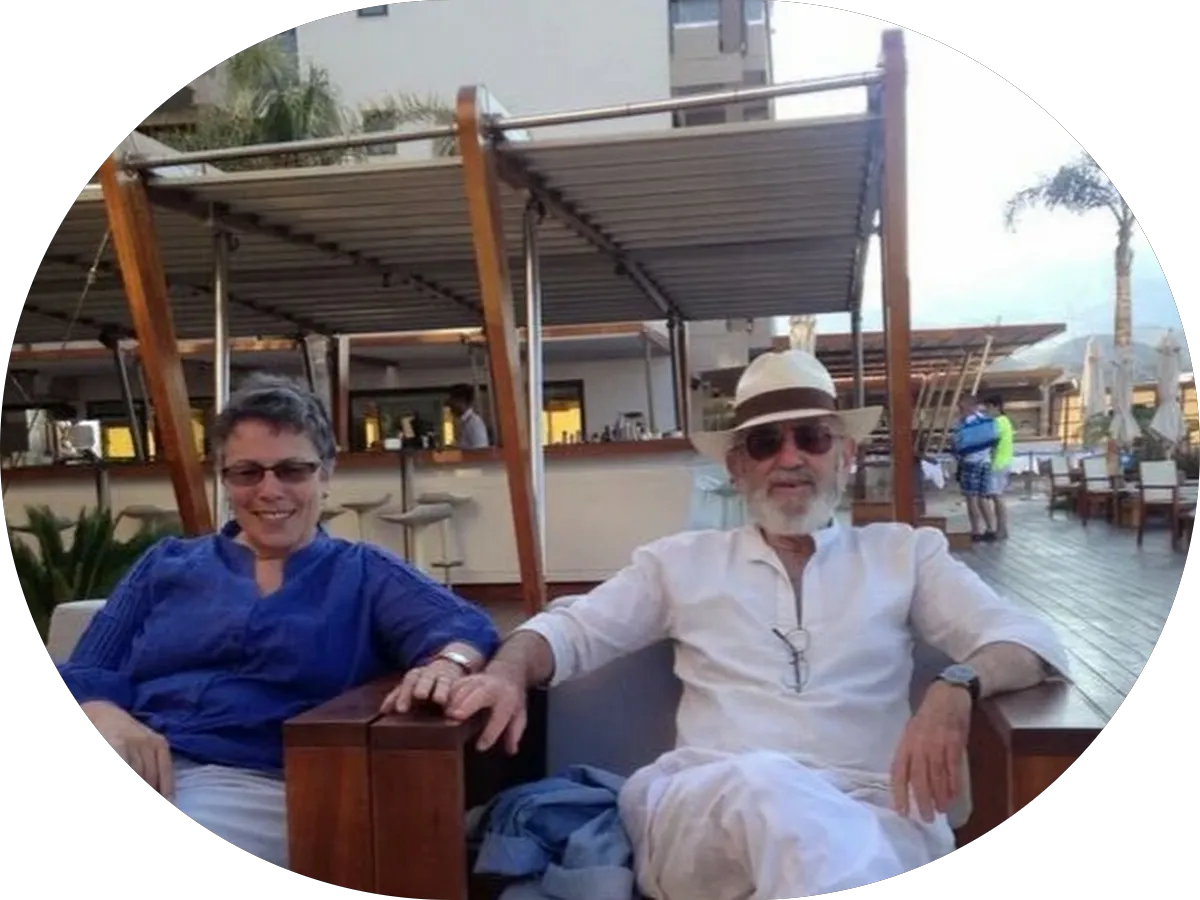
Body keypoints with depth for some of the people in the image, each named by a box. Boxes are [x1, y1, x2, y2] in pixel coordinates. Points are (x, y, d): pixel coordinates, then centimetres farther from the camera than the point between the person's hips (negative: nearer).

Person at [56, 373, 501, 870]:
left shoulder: (365, 574, 13)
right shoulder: (165, 564, 21)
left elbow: (463, 625, -4)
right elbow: (82, 677, 13)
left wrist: (447, 663, -30)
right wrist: (111, 722, -13)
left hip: (259, 786, -3)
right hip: (126, 770, 3)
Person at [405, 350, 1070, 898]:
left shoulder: (903, 553, 17)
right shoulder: (682, 562, 20)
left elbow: (1029, 640, 9)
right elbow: (573, 629, 17)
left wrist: (955, 690, -15)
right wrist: (509, 672, -8)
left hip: (868, 812, 0)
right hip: (700, 813, 1)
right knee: (766, 784, -36)